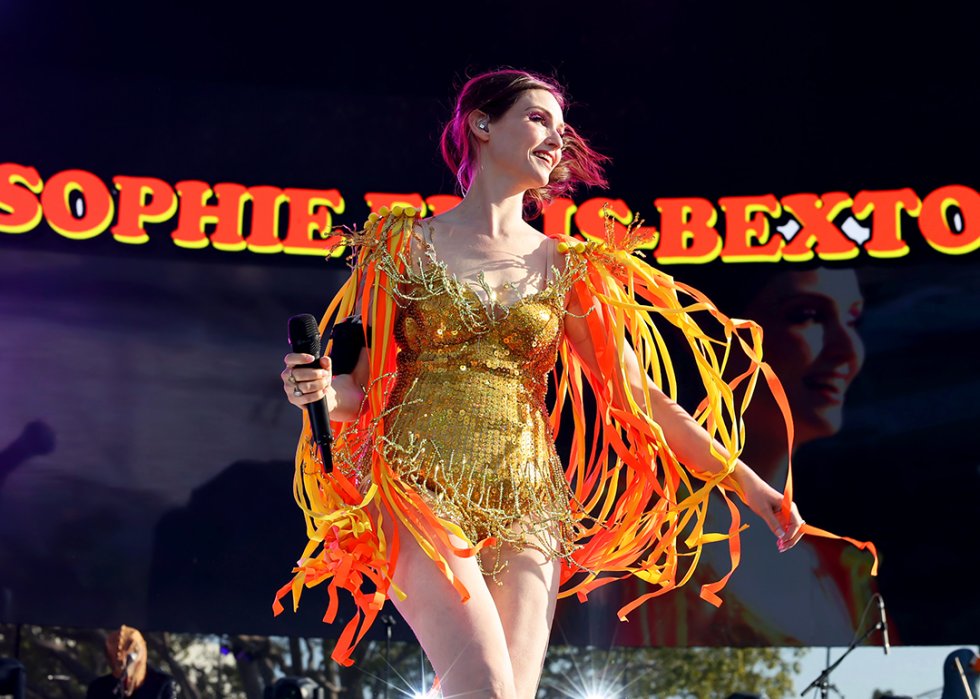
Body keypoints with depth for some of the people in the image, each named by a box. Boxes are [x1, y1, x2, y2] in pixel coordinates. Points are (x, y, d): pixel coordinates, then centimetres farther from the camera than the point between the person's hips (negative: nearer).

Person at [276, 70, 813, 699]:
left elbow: (640, 395, 12)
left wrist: (745, 480, 8)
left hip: (525, 503, 3)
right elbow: (364, 387, 7)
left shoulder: (567, 268, 12)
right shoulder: (408, 245, 7)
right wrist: (322, 391, -16)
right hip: (418, 489, -3)